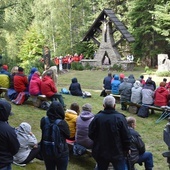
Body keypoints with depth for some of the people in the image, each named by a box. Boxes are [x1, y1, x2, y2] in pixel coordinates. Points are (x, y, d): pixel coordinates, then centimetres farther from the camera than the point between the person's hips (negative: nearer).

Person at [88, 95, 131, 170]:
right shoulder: (120, 118, -15)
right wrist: (126, 150, 6)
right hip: (117, 153, -2)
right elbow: (126, 137, -12)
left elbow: (91, 134, -2)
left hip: (100, 152, 2)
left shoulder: (97, 117, -10)